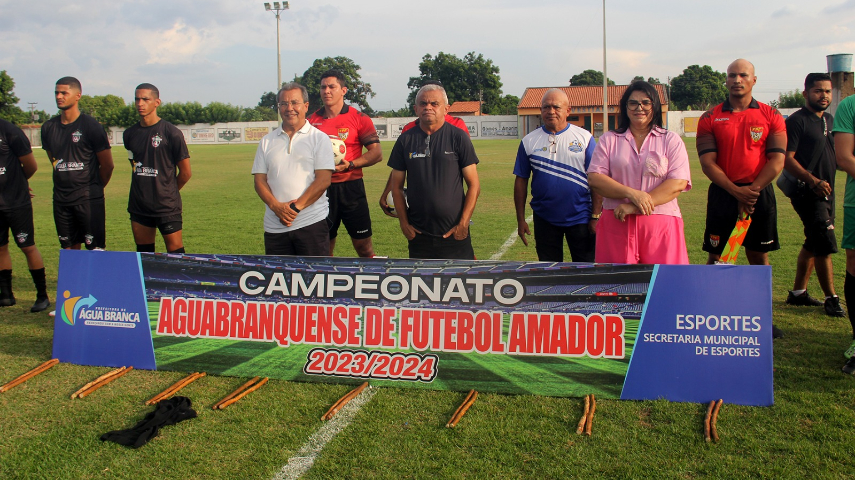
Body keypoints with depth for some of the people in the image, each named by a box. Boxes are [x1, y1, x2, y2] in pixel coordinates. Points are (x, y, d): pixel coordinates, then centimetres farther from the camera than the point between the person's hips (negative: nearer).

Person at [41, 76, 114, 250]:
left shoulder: (91, 126, -7)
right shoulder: (48, 128, 9)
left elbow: (107, 165, -2)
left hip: (89, 199, -5)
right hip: (61, 199, 5)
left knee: (95, 249, -5)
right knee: (69, 250, 10)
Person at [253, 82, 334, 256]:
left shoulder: (319, 138, 3)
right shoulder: (267, 142, 14)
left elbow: (323, 180, -6)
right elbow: (259, 180, 8)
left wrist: (296, 207, -13)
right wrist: (277, 207, -10)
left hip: (311, 223, -3)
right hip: (274, 227, 3)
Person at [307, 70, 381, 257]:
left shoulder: (358, 118, 0)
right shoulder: (312, 120, 10)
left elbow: (376, 153, -5)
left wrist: (350, 164, -17)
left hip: (350, 187, -3)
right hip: (321, 188, 3)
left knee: (363, 246, -1)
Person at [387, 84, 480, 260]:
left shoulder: (458, 137, -1)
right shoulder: (406, 140, 6)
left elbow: (474, 185, -1)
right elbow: (397, 187, 11)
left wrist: (463, 223, -8)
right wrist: (404, 223, 3)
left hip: (453, 233, -2)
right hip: (418, 234, 3)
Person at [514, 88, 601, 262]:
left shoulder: (584, 138, 0)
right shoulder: (529, 142, 4)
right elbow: (521, 181, 5)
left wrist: (596, 216, -7)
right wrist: (520, 219, 2)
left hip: (581, 218, -1)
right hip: (544, 220, 1)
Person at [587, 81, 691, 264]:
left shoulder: (671, 140, 9)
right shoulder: (609, 140, 13)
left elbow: (678, 183, -3)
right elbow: (594, 178, 2)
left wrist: (635, 207, -12)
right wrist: (631, 193, -13)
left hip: (661, 225, 0)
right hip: (617, 223, 1)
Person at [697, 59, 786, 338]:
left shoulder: (771, 116, 5)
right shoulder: (710, 118, 3)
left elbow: (777, 160, -2)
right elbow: (708, 162, -5)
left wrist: (753, 189, -14)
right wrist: (736, 191, -15)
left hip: (760, 194, 1)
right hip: (722, 194, -1)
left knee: (759, 256, 8)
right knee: (716, 257, 2)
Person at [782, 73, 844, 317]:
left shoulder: (829, 120, 15)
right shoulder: (796, 121, -11)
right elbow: (787, 159, -18)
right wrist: (813, 180, -26)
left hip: (826, 192, 9)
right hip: (807, 193, -9)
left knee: (813, 245, 14)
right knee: (826, 245, -9)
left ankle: (798, 292, 24)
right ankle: (831, 299, 1)